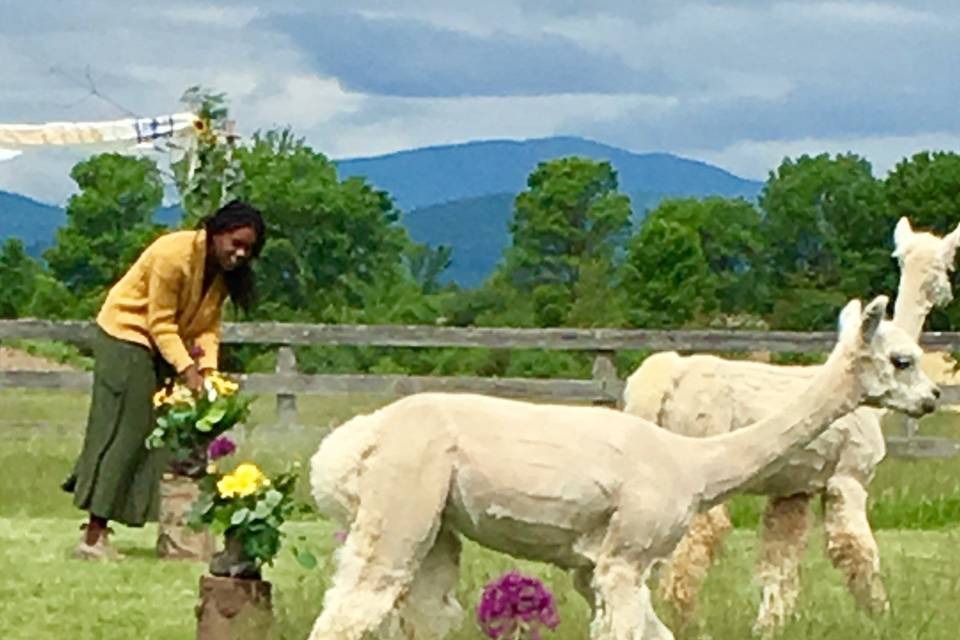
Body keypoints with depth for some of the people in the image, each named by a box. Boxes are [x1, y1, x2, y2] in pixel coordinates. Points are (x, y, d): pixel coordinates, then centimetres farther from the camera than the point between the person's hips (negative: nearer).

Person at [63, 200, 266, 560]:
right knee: (124, 433, -12)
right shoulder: (174, 254, -26)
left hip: (168, 343, 8)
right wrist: (187, 370, -32)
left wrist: (207, 369, -20)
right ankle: (93, 539, -13)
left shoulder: (225, 271, -2)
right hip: (126, 336, -8)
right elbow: (160, 324, -25)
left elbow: (208, 327, -4)